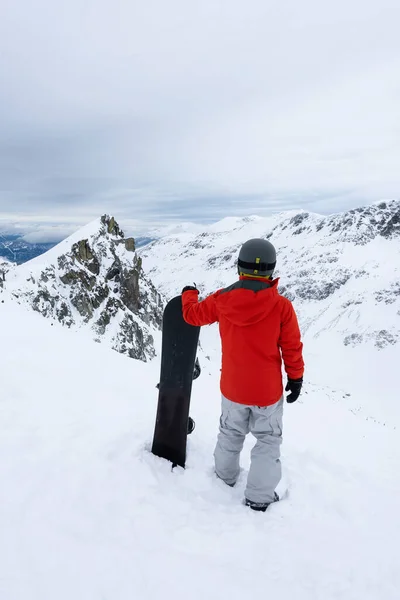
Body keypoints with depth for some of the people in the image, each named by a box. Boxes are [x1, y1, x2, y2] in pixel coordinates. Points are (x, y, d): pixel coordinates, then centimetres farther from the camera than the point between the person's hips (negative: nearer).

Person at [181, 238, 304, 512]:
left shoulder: (222, 299, -13)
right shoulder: (281, 306, -20)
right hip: (268, 390, -3)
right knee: (268, 440, 18)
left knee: (230, 433, 27)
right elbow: (292, 348, -11)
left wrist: (189, 294, 24)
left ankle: (226, 476, 45)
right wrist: (296, 377, 5)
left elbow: (193, 314, 4)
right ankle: (259, 497, 24)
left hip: (233, 387, 3)